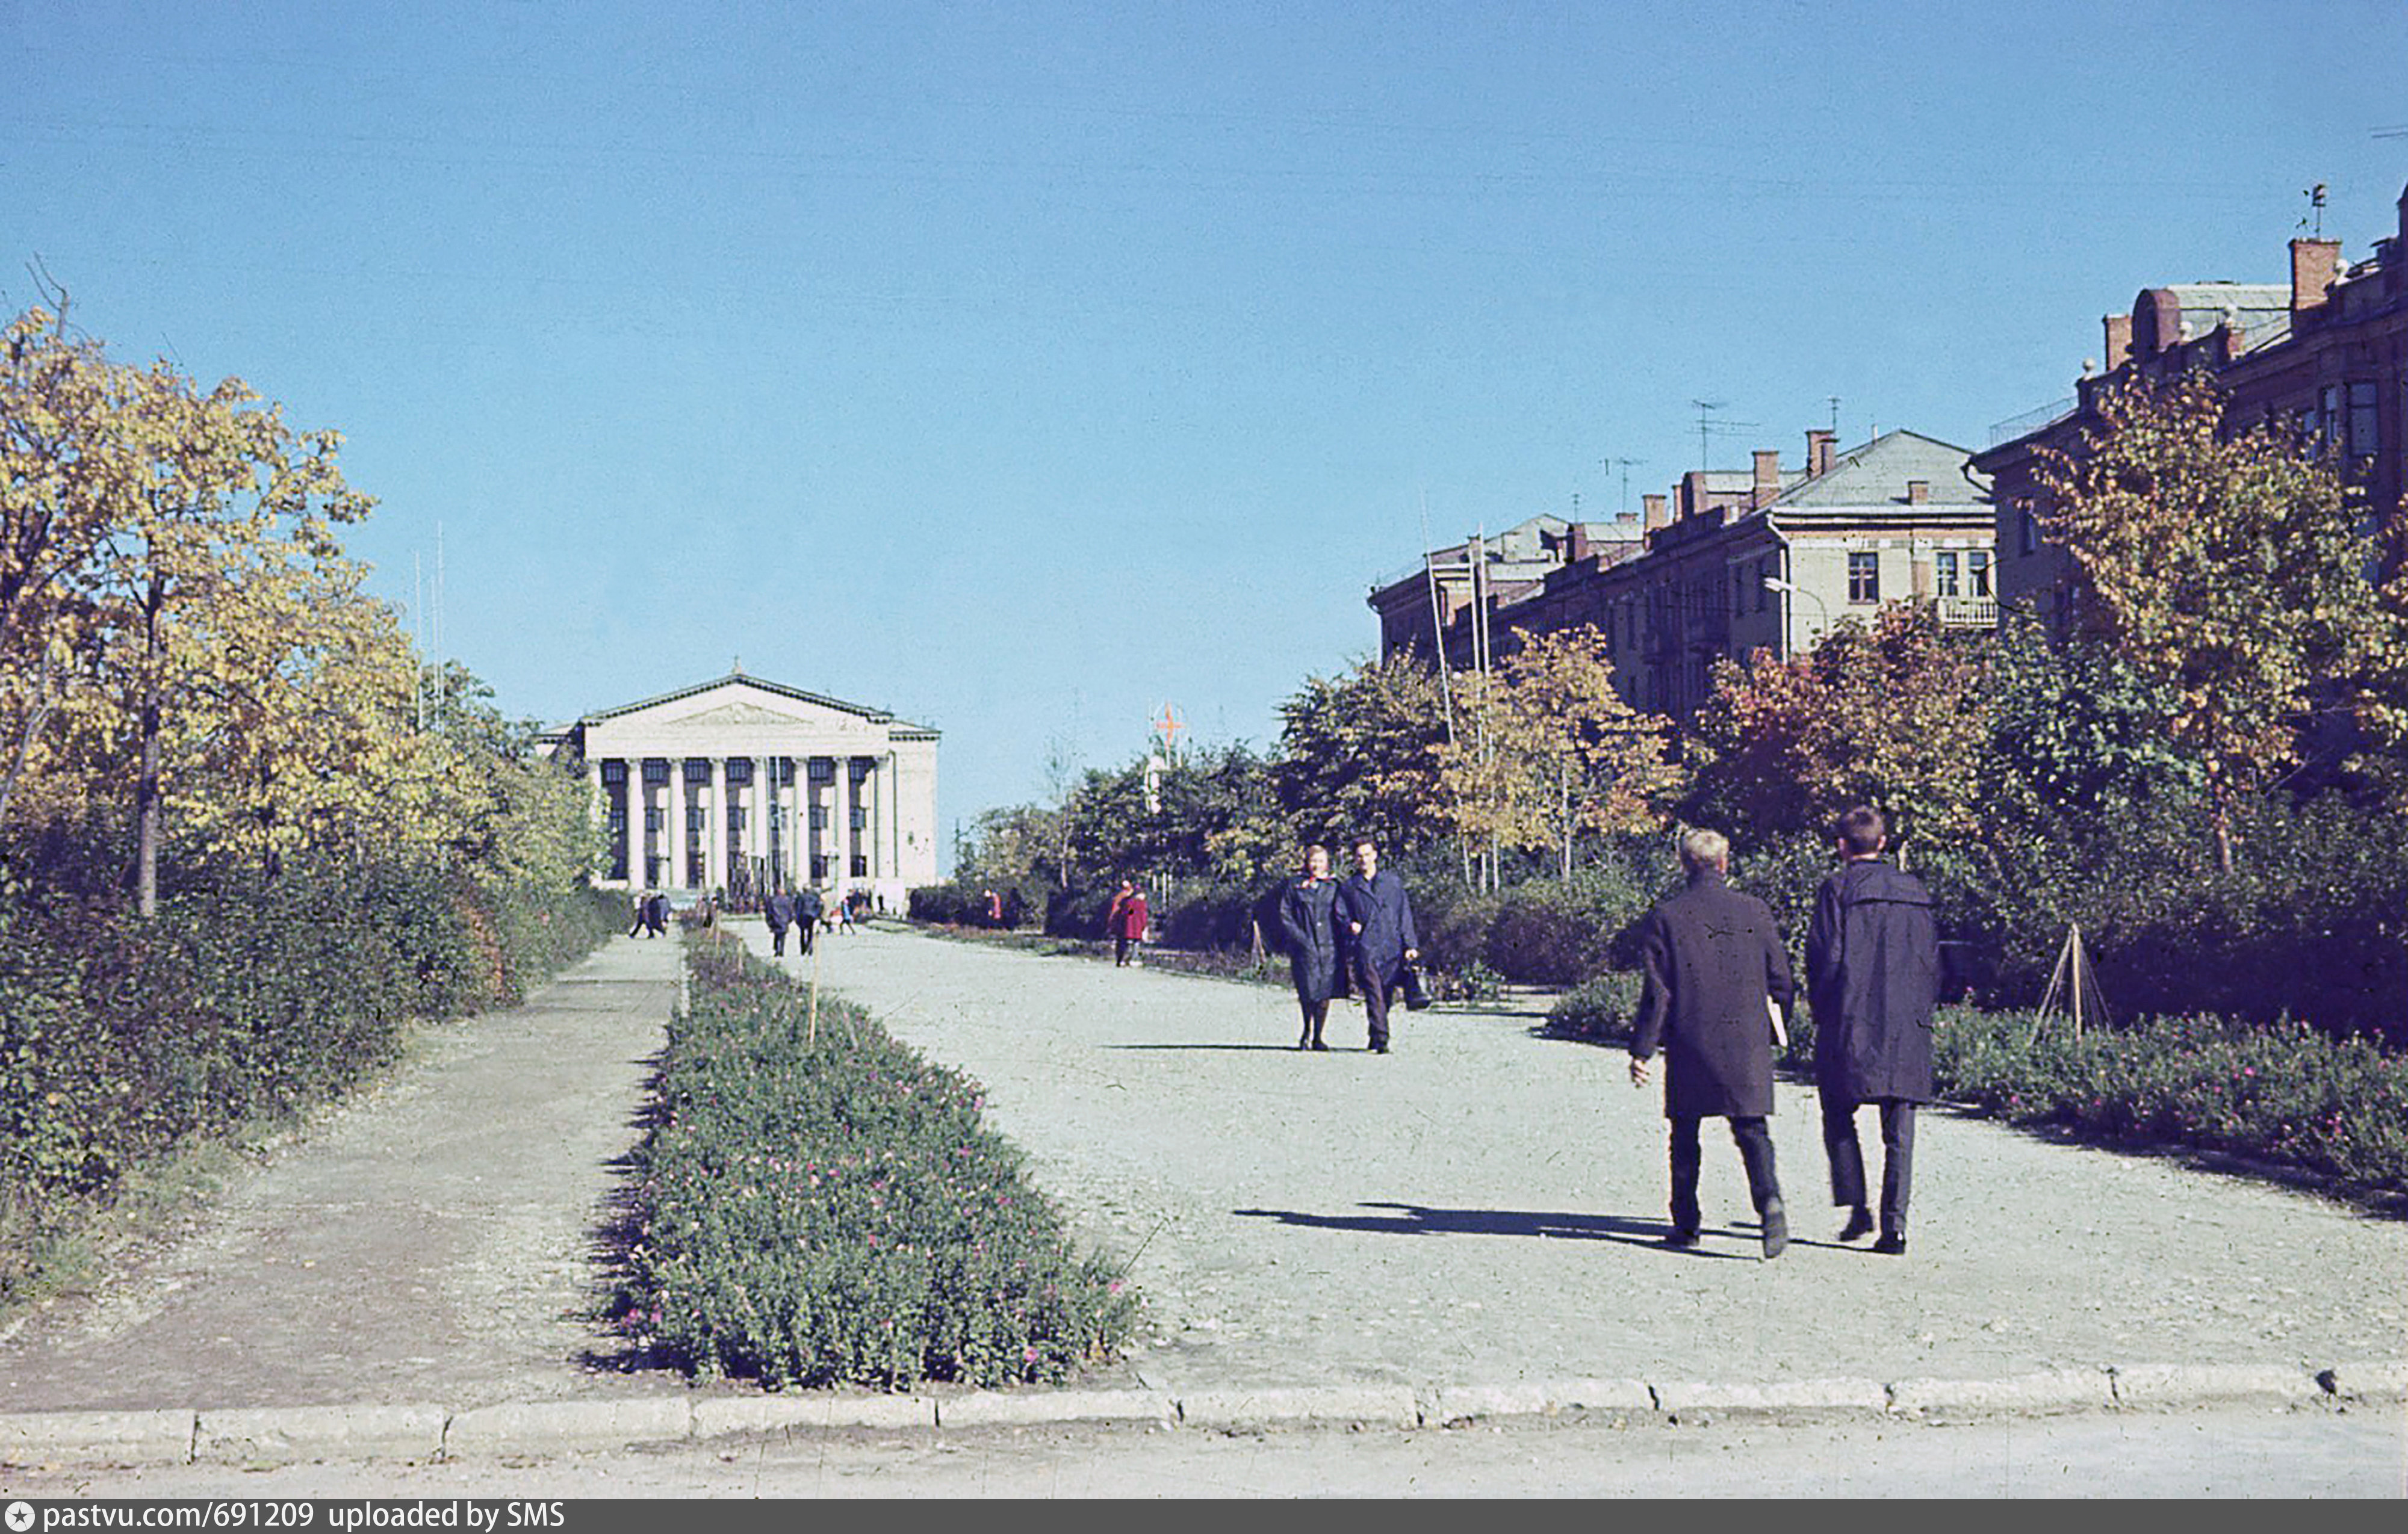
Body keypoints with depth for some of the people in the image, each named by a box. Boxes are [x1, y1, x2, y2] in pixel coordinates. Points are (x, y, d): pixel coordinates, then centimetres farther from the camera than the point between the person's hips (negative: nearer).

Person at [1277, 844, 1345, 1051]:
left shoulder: (1334, 886, 12)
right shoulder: (1295, 886, 8)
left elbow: (1340, 916, 14)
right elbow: (1285, 916, 6)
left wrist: (1338, 940, 0)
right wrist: (1300, 938, -6)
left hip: (1328, 948, 1)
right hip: (1304, 948, -1)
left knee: (1324, 994, -4)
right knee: (1307, 993, -6)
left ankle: (1317, 1038, 6)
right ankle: (1307, 1032, 17)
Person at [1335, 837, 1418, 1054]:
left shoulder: (1392, 881, 13)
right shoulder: (1348, 887, 12)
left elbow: (1404, 913, 11)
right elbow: (1341, 914, 15)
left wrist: (1410, 945, 4)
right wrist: (1350, 925, -8)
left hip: (1392, 947, 1)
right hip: (1365, 948, -1)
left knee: (1386, 995, 3)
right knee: (1374, 995, -11)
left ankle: (1376, 1039, 20)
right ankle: (1380, 1042, -14)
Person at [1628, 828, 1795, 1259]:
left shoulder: (1665, 918, -4)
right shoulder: (1755, 912, 2)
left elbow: (1657, 992, -7)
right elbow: (1782, 983, 6)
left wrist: (1642, 1050, -3)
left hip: (1689, 1044, -1)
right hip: (1747, 1042, 1)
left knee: (1685, 1135, 12)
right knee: (1751, 1129, 4)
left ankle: (1686, 1223, 16)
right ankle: (1769, 1201, -20)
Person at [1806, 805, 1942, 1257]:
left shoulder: (1838, 889, -5)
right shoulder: (1915, 891, 10)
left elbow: (1826, 957, -9)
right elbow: (1933, 962, 11)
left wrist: (1821, 1009, 4)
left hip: (1851, 1025, -4)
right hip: (1908, 1029, 4)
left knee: (1839, 1117, 11)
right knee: (1899, 1131, 4)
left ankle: (1857, 1208, 0)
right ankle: (1894, 1225, -1)